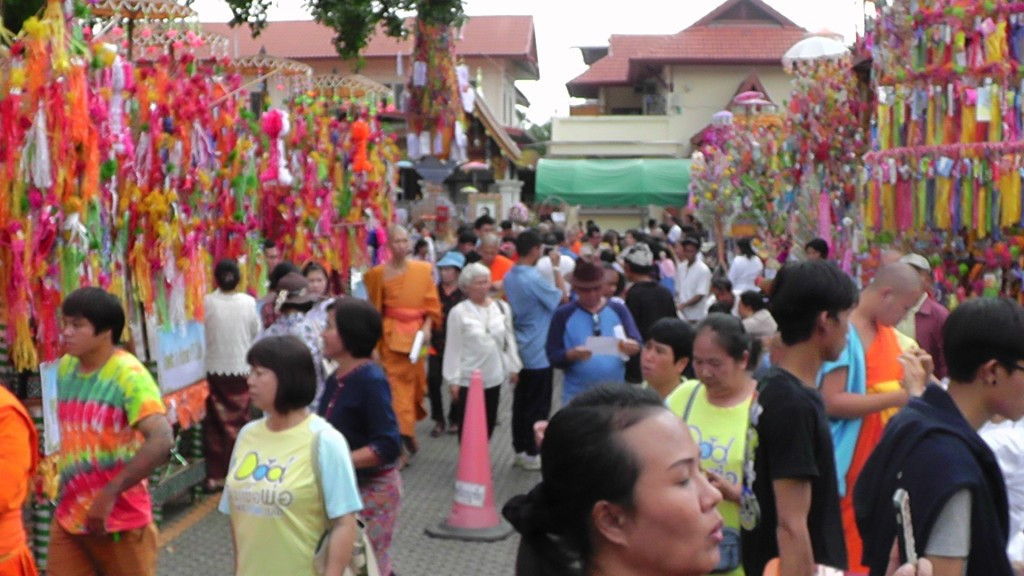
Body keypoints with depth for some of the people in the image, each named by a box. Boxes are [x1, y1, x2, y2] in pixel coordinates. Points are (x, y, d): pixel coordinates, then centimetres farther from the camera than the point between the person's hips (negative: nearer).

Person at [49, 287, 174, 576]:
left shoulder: (129, 375, -20)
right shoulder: (65, 367, 3)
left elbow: (162, 441, -32)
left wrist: (109, 494, -31)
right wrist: (70, 487, 14)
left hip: (120, 519, -6)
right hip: (69, 514, 6)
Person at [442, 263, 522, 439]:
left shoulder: (502, 308, 2)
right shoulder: (458, 312, -10)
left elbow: (509, 339, 9)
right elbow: (453, 348, -8)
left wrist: (514, 367, 9)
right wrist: (453, 379, -8)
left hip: (494, 377, 4)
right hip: (469, 379, -4)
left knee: (489, 422, 14)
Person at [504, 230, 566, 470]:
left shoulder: (509, 277, 3)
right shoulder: (534, 279, -23)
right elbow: (561, 299, -12)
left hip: (520, 350, 8)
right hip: (539, 353, -8)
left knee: (520, 402, 13)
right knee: (538, 405, 2)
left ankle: (520, 449, 20)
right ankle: (532, 454, 8)